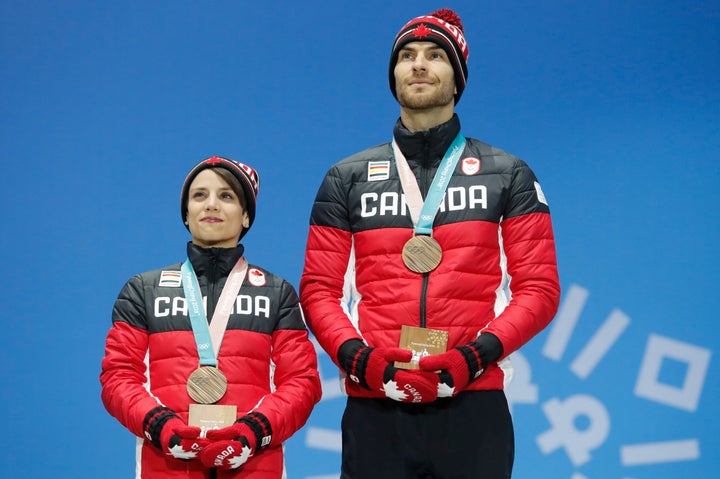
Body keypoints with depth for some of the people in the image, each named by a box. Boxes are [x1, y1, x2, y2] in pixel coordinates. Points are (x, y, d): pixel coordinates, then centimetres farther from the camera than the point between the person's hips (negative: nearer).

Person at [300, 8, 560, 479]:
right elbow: (319, 289, 9)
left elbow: (539, 287, 4)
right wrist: (358, 359, -9)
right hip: (374, 411, 1)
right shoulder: (348, 179, 14)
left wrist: (475, 357, -11)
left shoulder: (509, 175, 10)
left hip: (472, 408, -1)